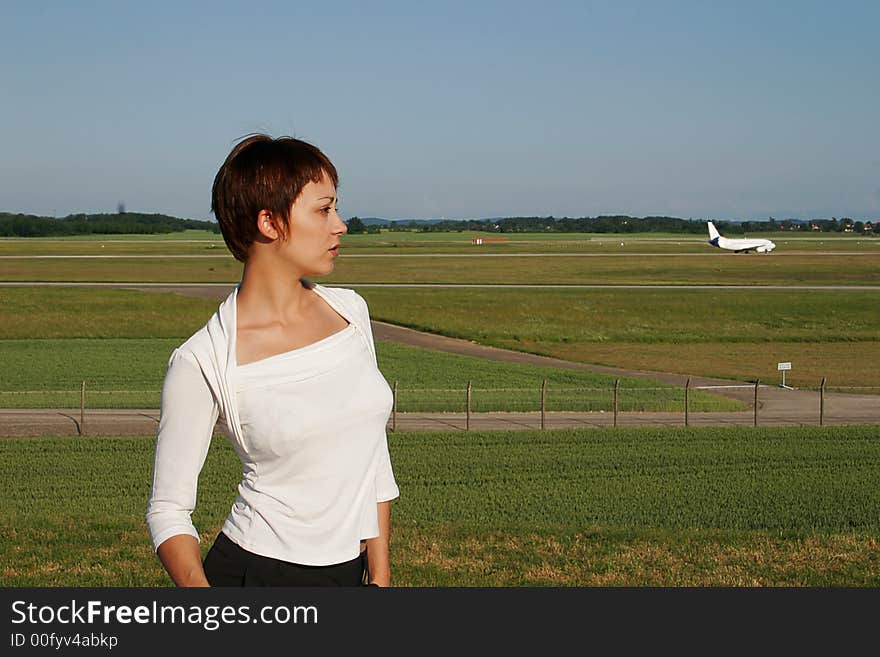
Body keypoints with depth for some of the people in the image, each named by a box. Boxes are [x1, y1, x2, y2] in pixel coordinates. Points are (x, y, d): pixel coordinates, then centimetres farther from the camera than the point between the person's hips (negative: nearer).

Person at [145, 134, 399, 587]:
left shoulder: (350, 310, 3)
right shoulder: (203, 362, -13)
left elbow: (372, 458, 10)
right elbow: (168, 507, -8)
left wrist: (380, 575, 9)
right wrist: (197, 586, -24)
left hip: (346, 575, 5)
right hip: (254, 575, -5)